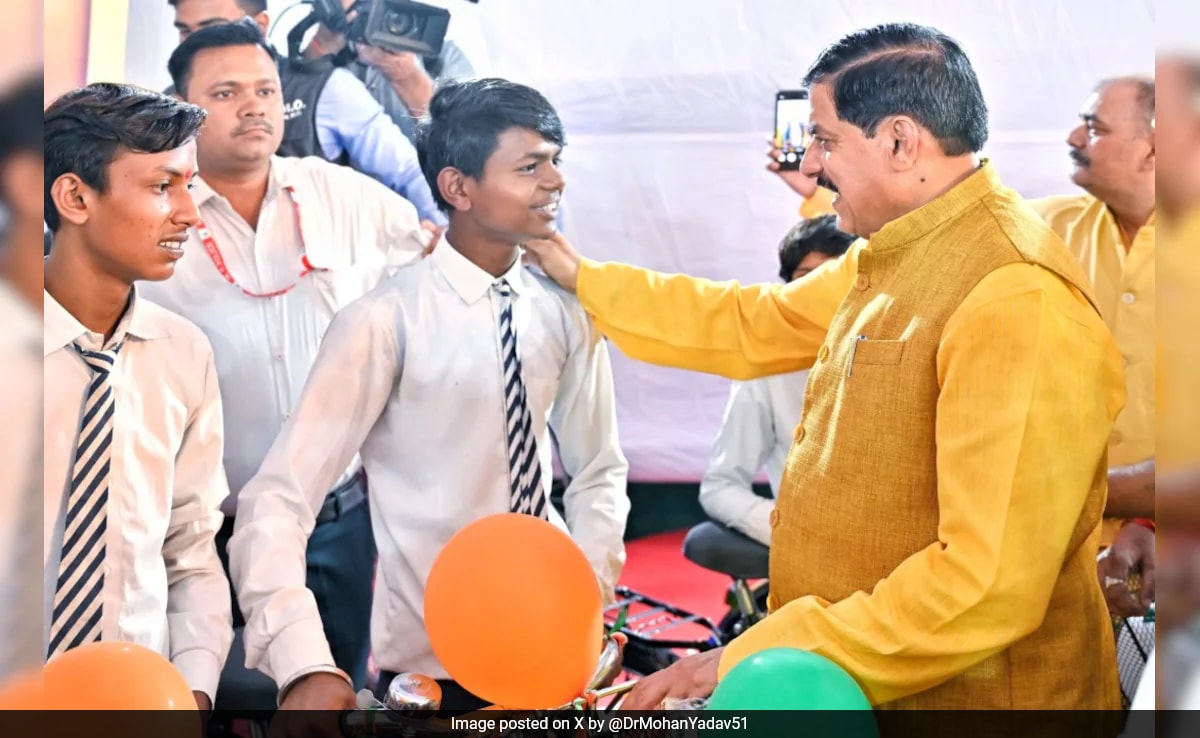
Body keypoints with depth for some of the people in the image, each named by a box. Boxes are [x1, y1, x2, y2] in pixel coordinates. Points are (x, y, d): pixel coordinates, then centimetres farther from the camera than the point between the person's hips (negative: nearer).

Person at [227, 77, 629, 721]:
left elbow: (598, 472, 9)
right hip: (430, 663, -4)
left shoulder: (566, 311, 0)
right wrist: (306, 666, -33)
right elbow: (276, 500, -21)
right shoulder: (386, 323, -16)